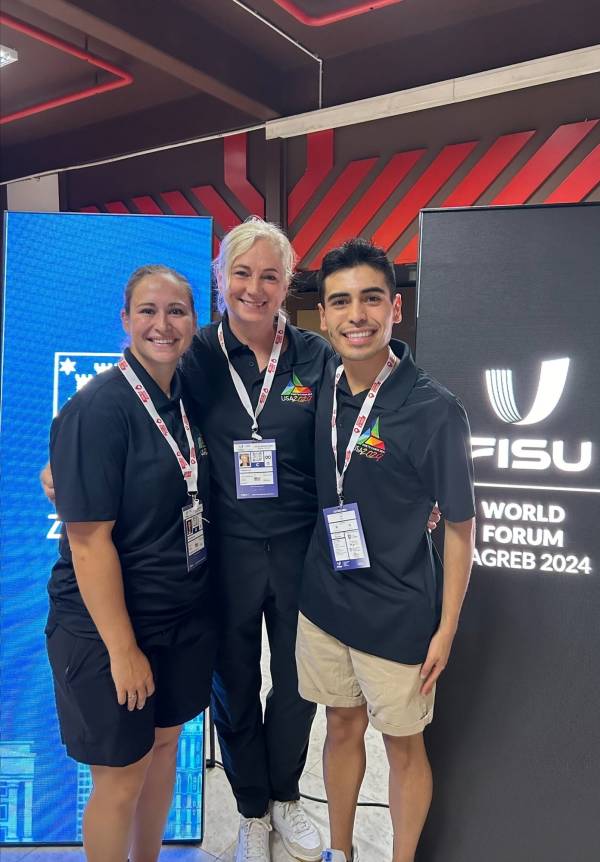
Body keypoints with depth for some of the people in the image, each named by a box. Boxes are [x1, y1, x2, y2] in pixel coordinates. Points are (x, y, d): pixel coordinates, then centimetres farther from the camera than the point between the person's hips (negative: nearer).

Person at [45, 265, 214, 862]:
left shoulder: (187, 398, 2)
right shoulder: (98, 408, -20)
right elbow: (89, 539, -21)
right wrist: (122, 649, -17)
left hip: (186, 614, 7)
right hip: (111, 626, -7)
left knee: (165, 742, 23)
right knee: (121, 777, 11)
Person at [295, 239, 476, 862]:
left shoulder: (434, 410, -18)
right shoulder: (320, 388, -4)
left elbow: (459, 525, -10)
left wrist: (446, 628, -7)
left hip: (398, 616, -4)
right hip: (323, 602, 5)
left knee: (402, 745, 16)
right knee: (342, 726, 23)